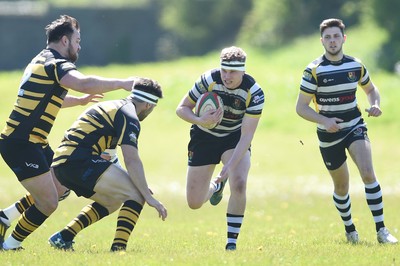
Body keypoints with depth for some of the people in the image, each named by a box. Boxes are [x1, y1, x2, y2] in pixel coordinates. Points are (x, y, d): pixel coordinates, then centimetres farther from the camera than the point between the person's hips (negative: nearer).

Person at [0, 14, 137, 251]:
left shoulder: (42, 62, 19)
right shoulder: (55, 64, -14)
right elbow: (84, 83, -34)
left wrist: (80, 100, 34)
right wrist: (122, 83, -25)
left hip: (34, 143, 10)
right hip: (21, 144, -10)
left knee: (60, 188, 16)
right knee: (49, 203, -8)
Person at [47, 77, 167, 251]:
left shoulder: (113, 107, 25)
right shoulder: (128, 116, -6)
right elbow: (132, 161, -17)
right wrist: (148, 197, -17)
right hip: (79, 160, -10)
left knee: (113, 201, 27)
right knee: (136, 195, -9)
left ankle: (63, 238, 21)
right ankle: (118, 247, -16)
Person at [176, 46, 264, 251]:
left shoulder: (254, 93, -25)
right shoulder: (208, 80, -23)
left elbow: (247, 134, -24)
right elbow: (181, 108, -13)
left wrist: (231, 165, -35)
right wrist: (200, 121, -33)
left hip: (235, 138, -1)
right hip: (204, 137, 1)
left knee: (238, 184, -28)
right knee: (194, 203, 0)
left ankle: (231, 243, -15)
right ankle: (215, 187, 39)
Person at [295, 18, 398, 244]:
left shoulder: (356, 66, -1)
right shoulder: (314, 70, -11)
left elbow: (371, 89, 18)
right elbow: (301, 107, -10)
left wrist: (375, 105, -5)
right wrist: (324, 120, -26)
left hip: (355, 126, 1)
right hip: (329, 133, -1)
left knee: (368, 173, -21)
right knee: (341, 187, 9)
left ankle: (381, 230, -19)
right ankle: (350, 230, 33)